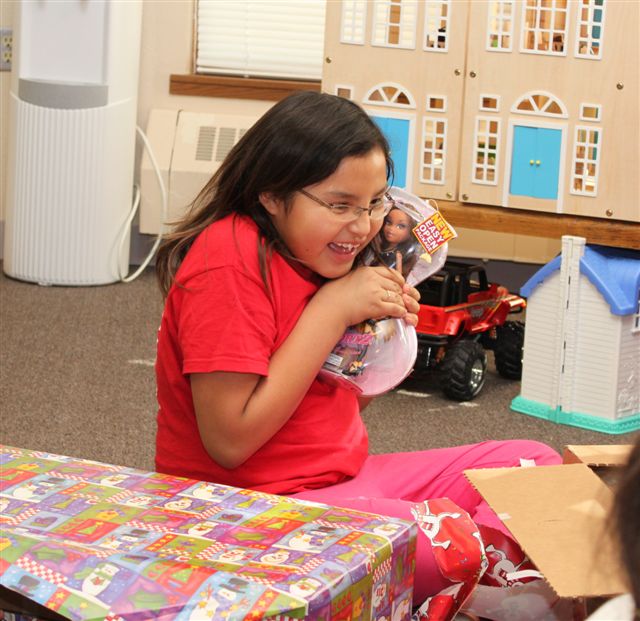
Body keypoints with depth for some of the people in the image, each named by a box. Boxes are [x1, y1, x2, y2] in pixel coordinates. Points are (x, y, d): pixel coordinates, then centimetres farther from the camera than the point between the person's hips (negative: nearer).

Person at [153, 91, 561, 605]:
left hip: (347, 479, 9)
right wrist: (332, 311, -21)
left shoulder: (319, 254, 8)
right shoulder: (229, 260, -19)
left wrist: (383, 333, -4)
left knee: (537, 464, 5)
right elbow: (230, 441, -24)